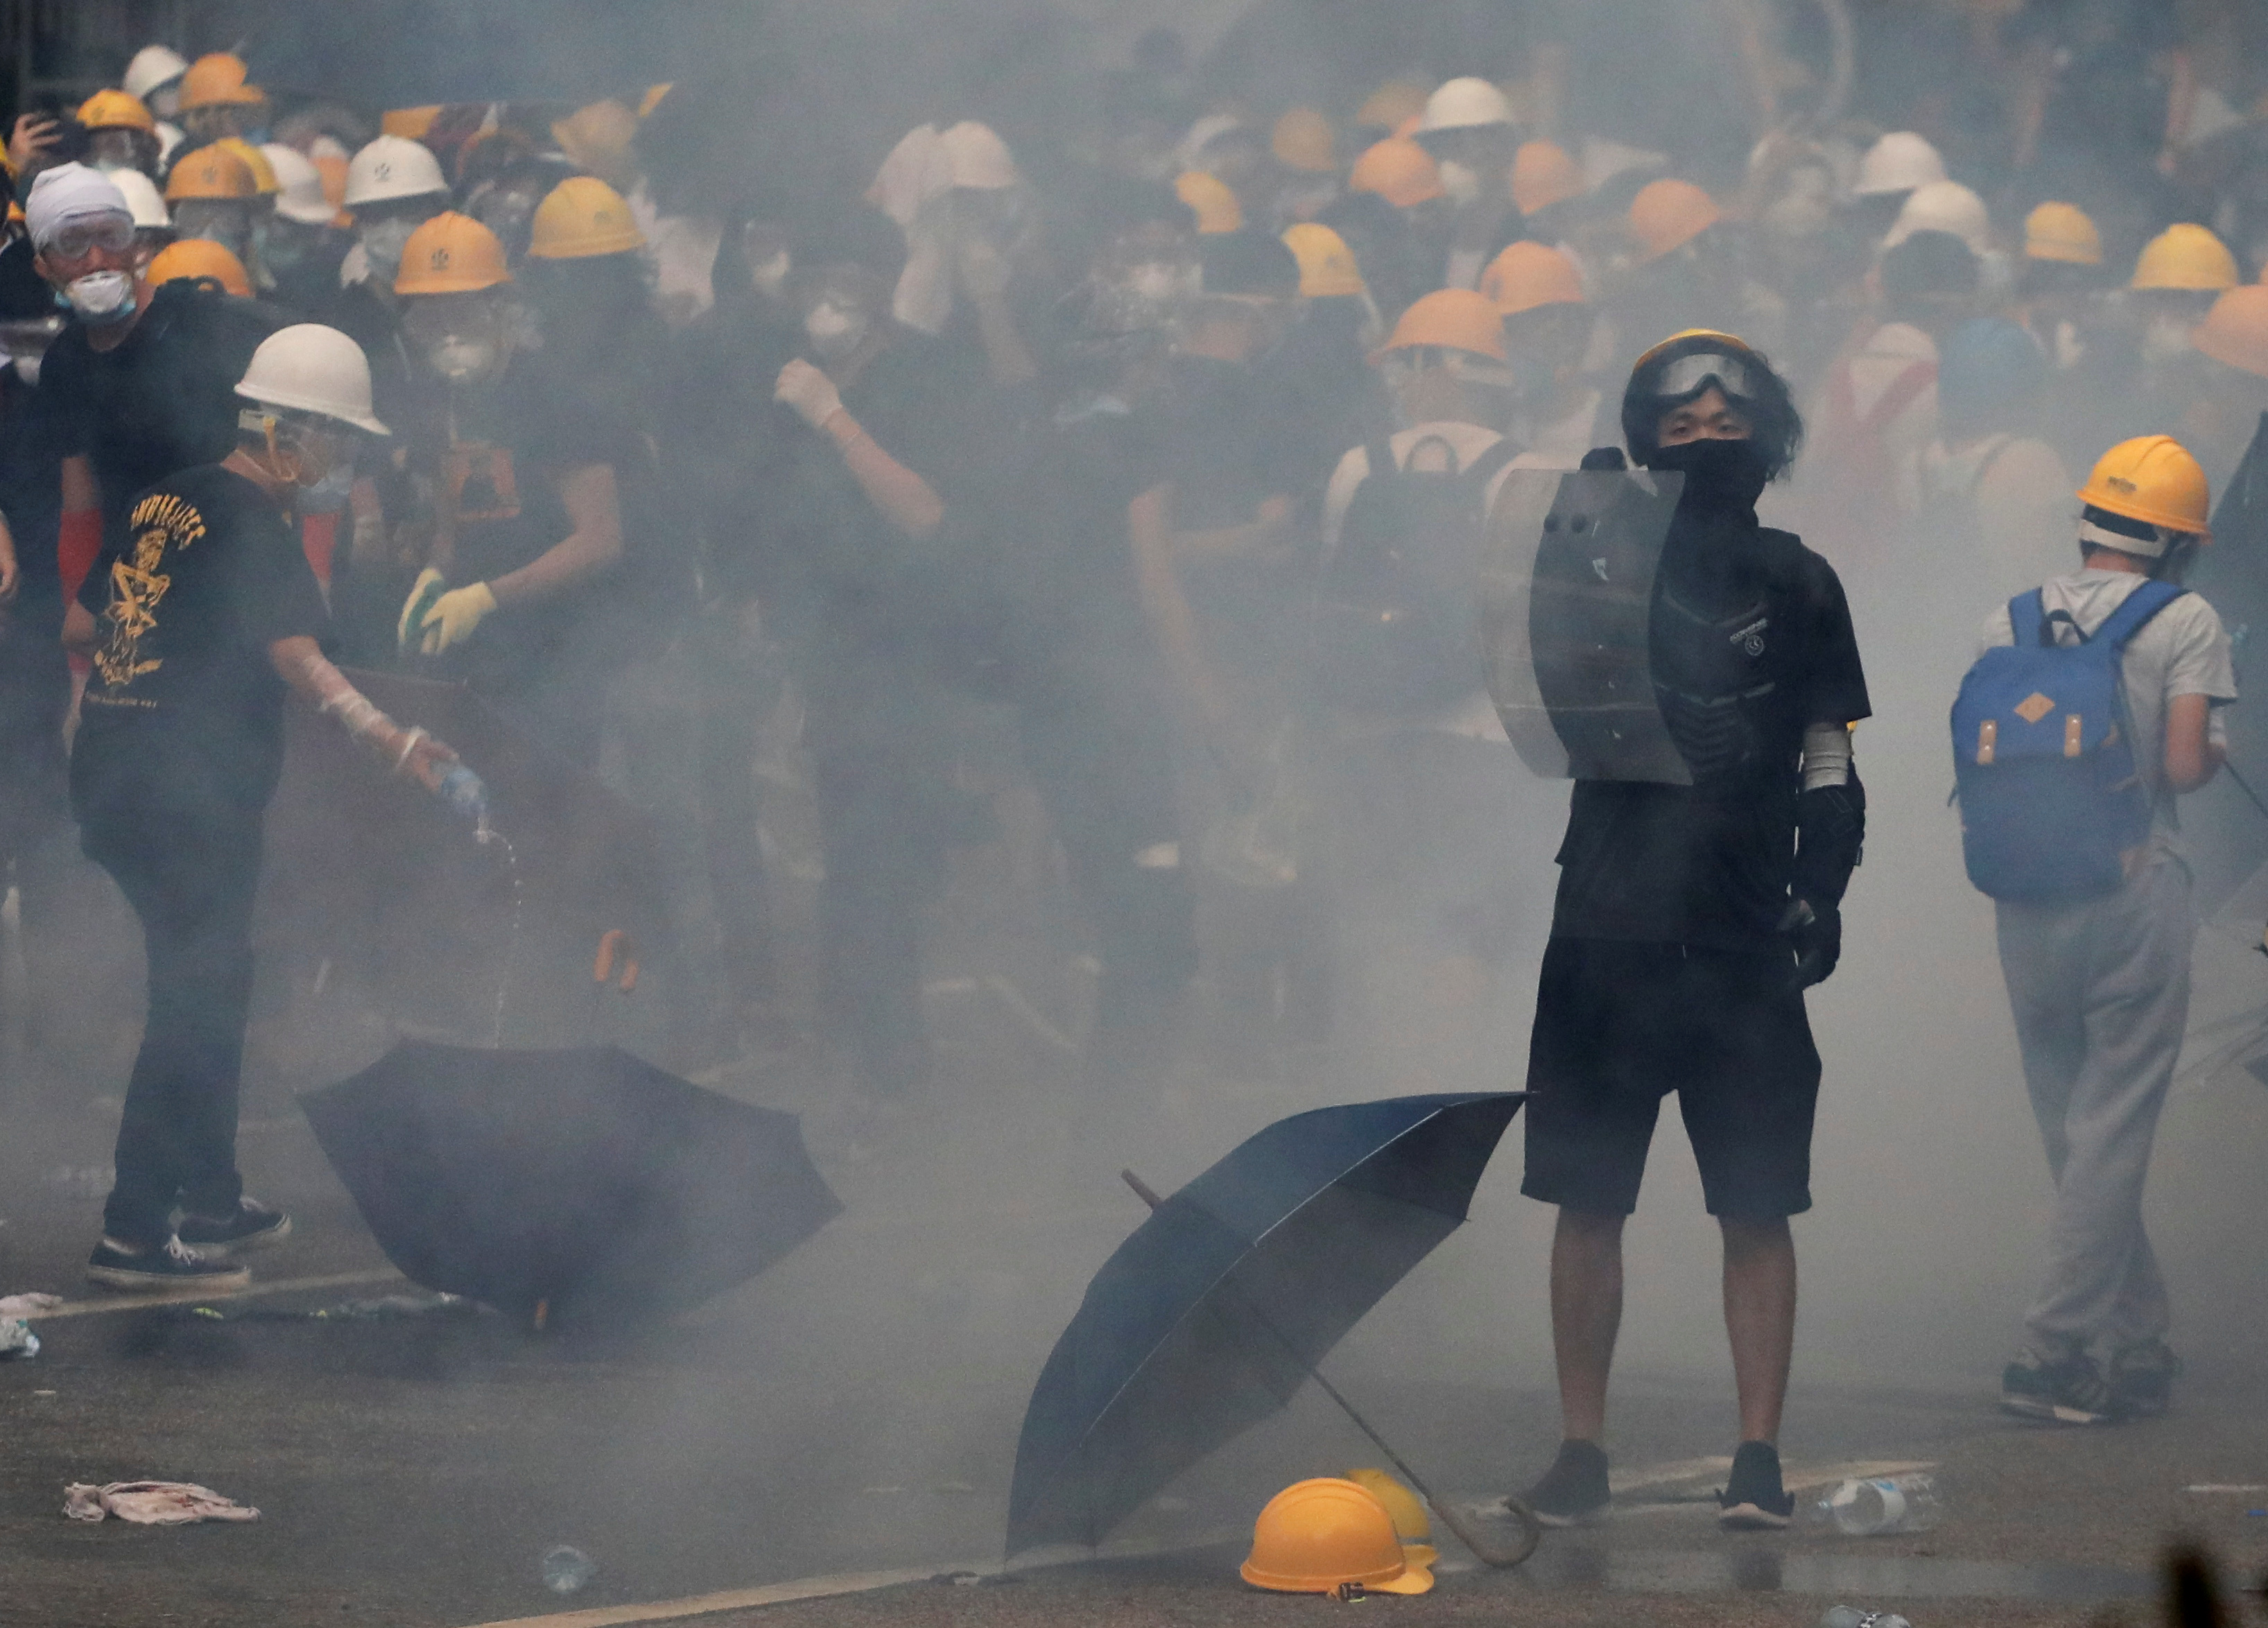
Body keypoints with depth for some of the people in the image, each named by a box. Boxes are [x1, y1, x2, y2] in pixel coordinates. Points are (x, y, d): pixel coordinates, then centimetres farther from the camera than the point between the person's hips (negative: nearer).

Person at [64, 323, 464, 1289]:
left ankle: (211, 1201, 30)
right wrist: (391, 741, -38)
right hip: (187, 787, -9)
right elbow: (297, 657, -28)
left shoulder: (170, 499, 13)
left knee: (205, 990, 20)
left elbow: (79, 628, 20)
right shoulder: (252, 526, -12)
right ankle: (133, 1234, -4)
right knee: (196, 1001, -3)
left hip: (109, 768, 9)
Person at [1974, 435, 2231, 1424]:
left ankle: (2137, 1342, 22)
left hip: (2029, 908, 4)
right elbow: (2185, 766, -14)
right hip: (2135, 902, -4)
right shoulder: (2186, 624, -5)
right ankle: (2060, 1356, -2)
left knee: (2073, 1136, 14)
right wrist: (2218, 749, 7)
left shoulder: (2008, 623, 6)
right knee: (2111, 1133, 1)